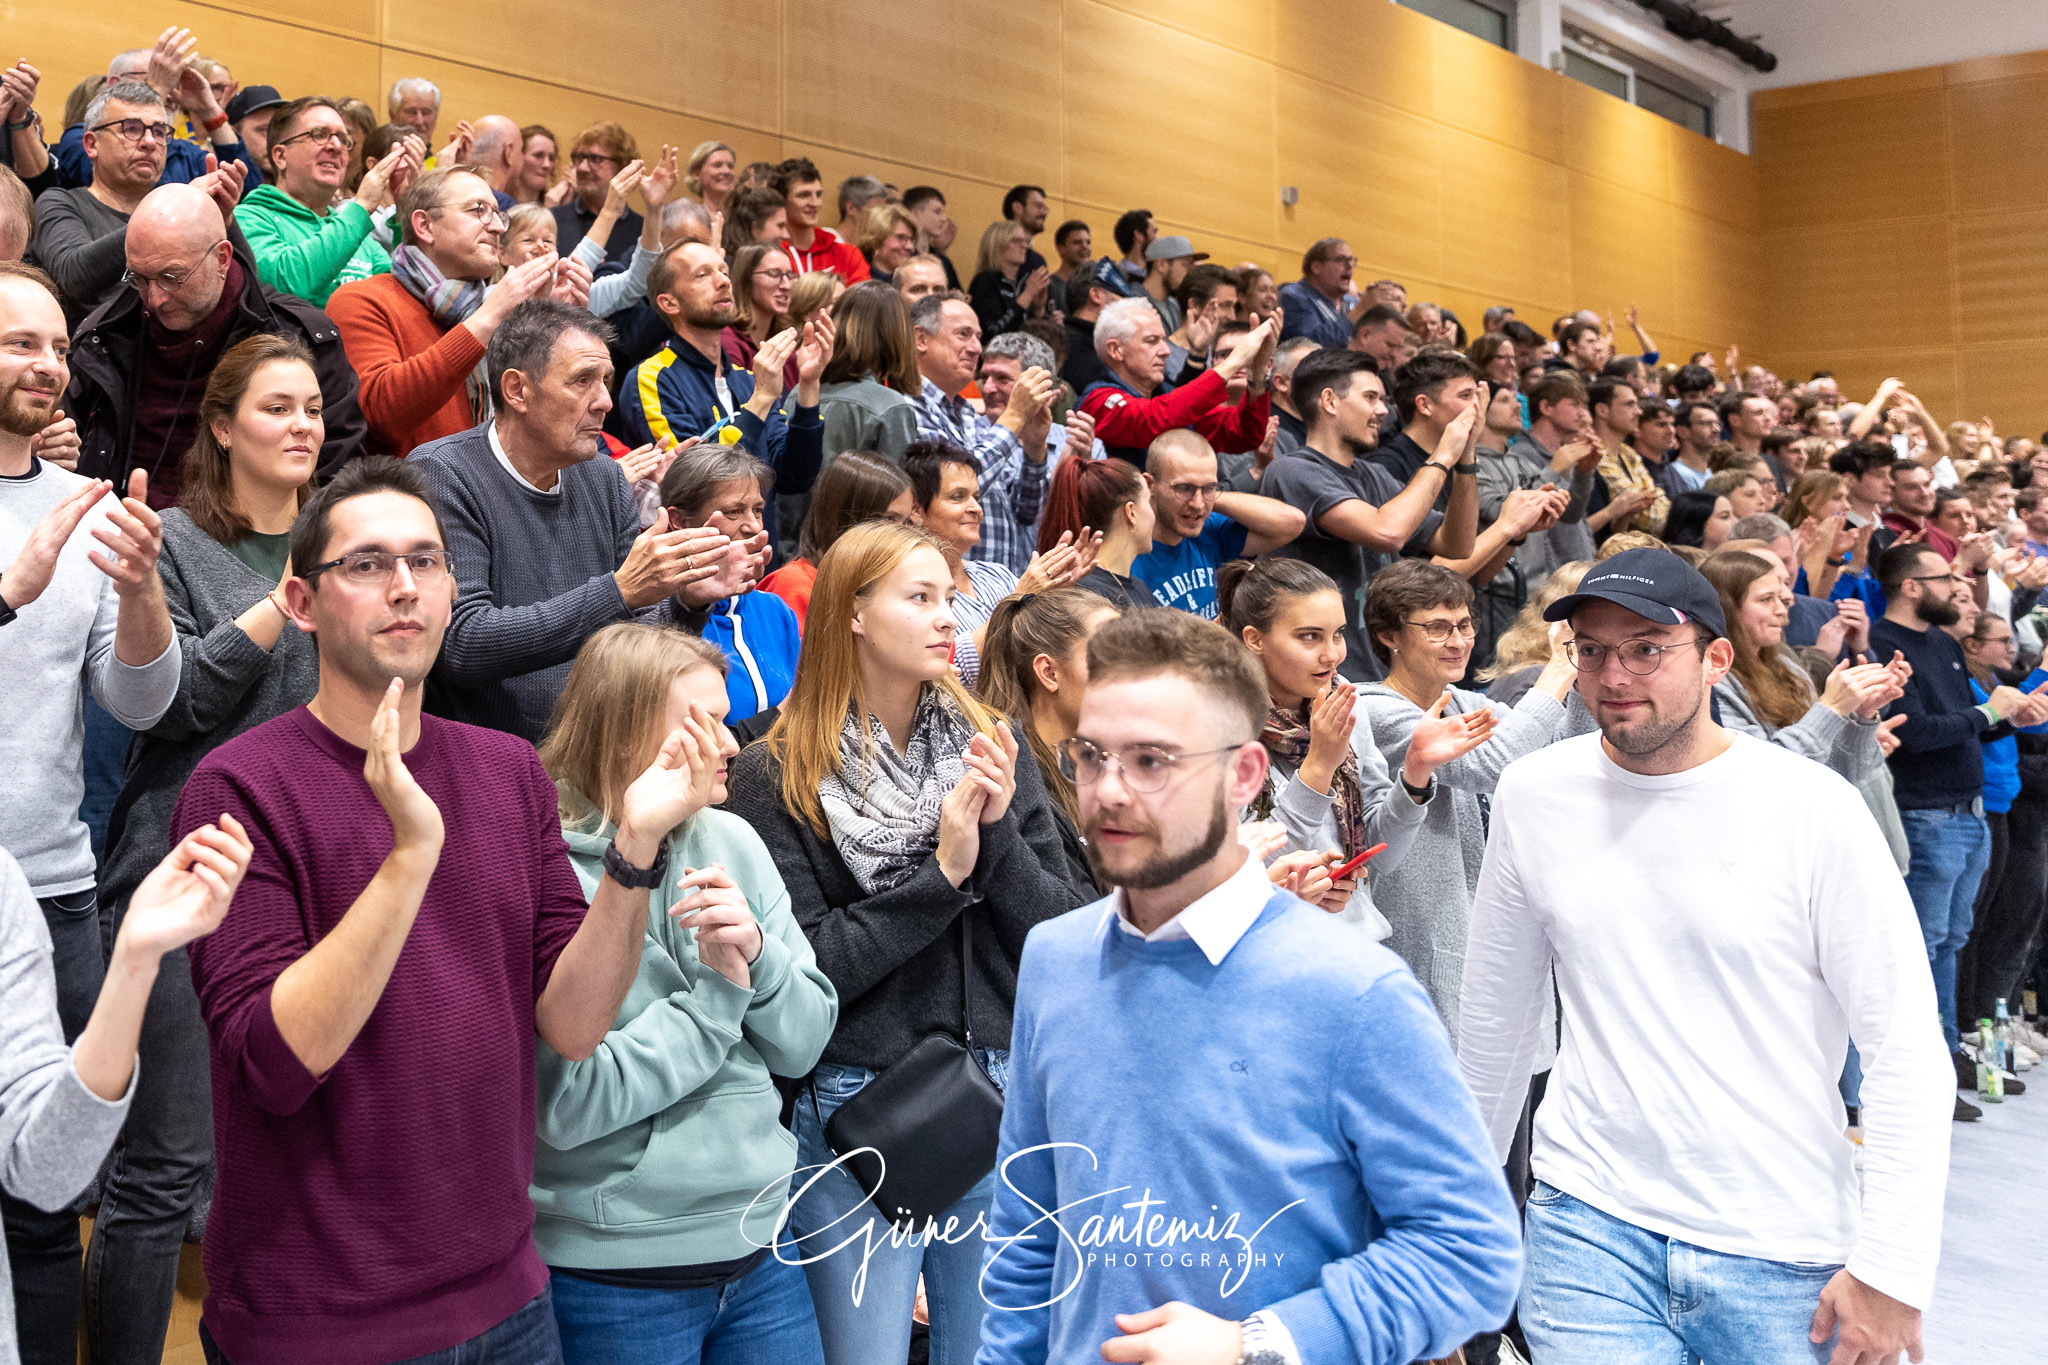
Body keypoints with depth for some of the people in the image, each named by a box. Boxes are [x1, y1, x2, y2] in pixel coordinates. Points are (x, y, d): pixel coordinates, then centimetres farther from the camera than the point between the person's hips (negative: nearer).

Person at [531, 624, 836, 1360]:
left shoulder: (733, 842, 1)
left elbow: (804, 1045, 4)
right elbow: (570, 1106, -20)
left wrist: (758, 954, -14)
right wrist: (717, 989, -16)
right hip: (613, 1270, -5)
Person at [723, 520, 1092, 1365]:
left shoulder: (990, 748, 4)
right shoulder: (778, 775, -6)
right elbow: (805, 969, -14)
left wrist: (999, 836, -15)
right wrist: (942, 873, -18)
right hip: (855, 1109, -3)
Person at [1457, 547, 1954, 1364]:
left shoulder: (1811, 809, -10)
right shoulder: (1534, 796, 0)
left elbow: (1905, 1051, -9)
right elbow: (1496, 1014, 11)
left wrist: (1891, 1271, -12)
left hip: (1784, 1250, -2)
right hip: (1588, 1219, 2)